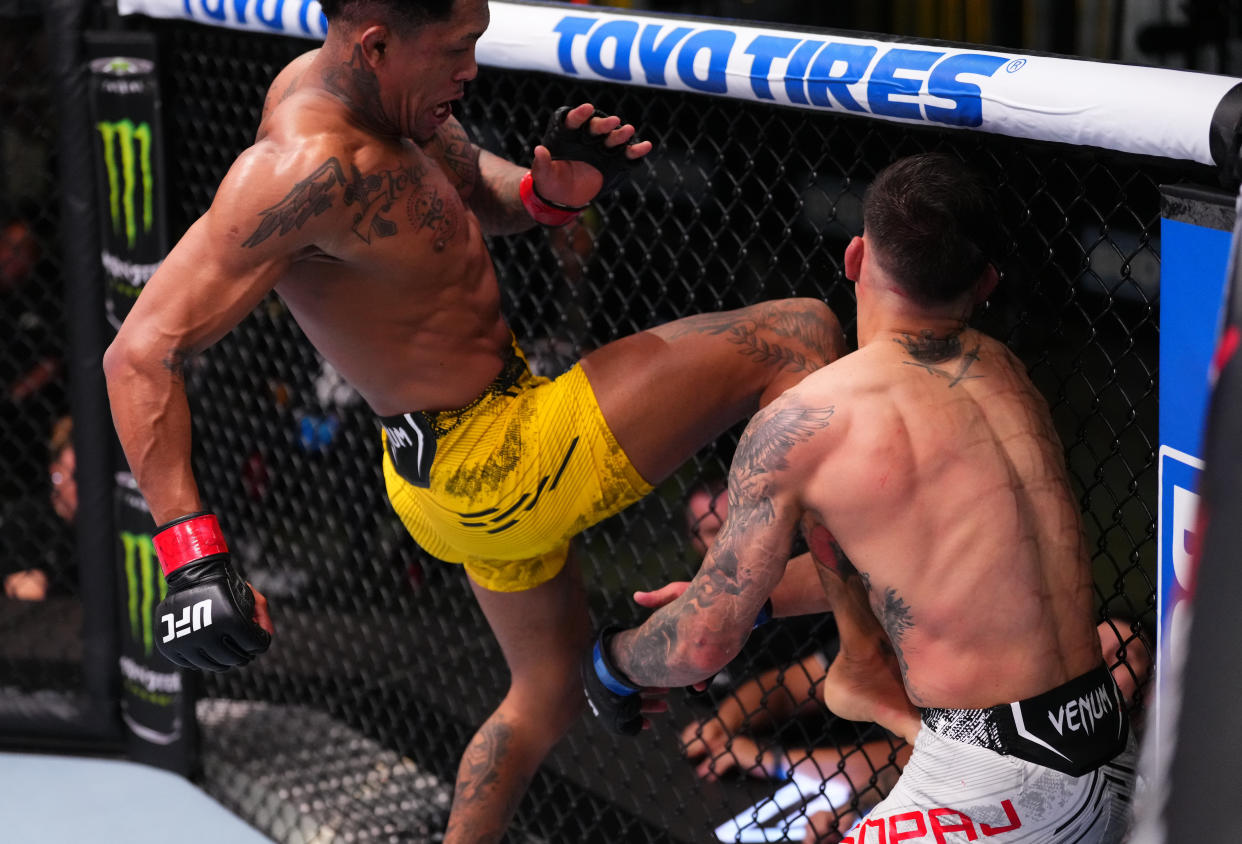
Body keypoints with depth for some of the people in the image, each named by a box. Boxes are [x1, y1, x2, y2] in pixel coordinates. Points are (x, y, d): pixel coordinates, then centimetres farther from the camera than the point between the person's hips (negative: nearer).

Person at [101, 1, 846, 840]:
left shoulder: (358, 90, 1)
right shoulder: (307, 169, -28)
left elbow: (472, 190, 17)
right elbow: (144, 352, -31)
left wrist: (547, 191, -7)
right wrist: (193, 556, -39)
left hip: (463, 476, 10)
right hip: (497, 462, -10)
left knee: (550, 692, 29)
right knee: (801, 336, -8)